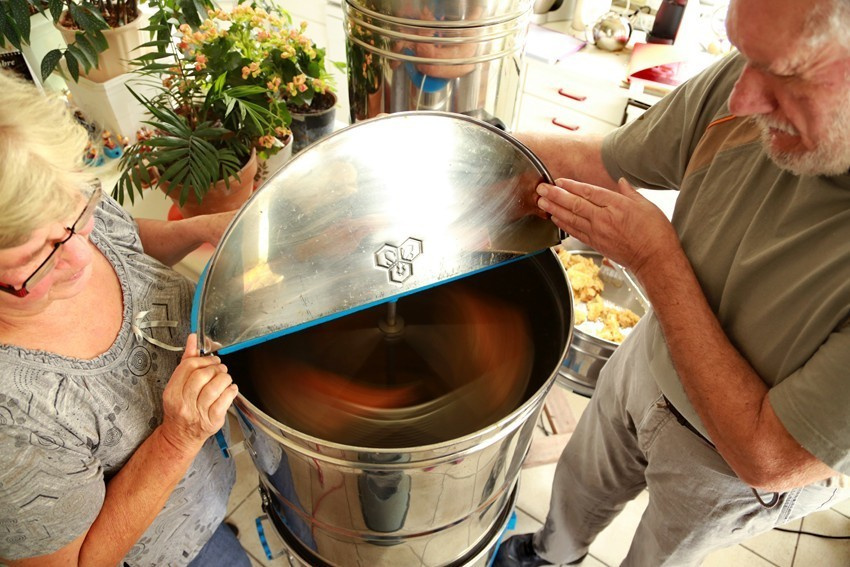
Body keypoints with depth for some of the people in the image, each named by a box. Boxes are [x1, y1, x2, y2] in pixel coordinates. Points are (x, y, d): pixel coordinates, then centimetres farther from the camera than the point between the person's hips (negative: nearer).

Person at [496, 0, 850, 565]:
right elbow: (599, 161, -7)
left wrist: (655, 259, -34)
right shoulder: (745, 82, -26)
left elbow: (770, 460, -33)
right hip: (647, 360, 5)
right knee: (582, 480, 32)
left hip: (729, 466, -4)